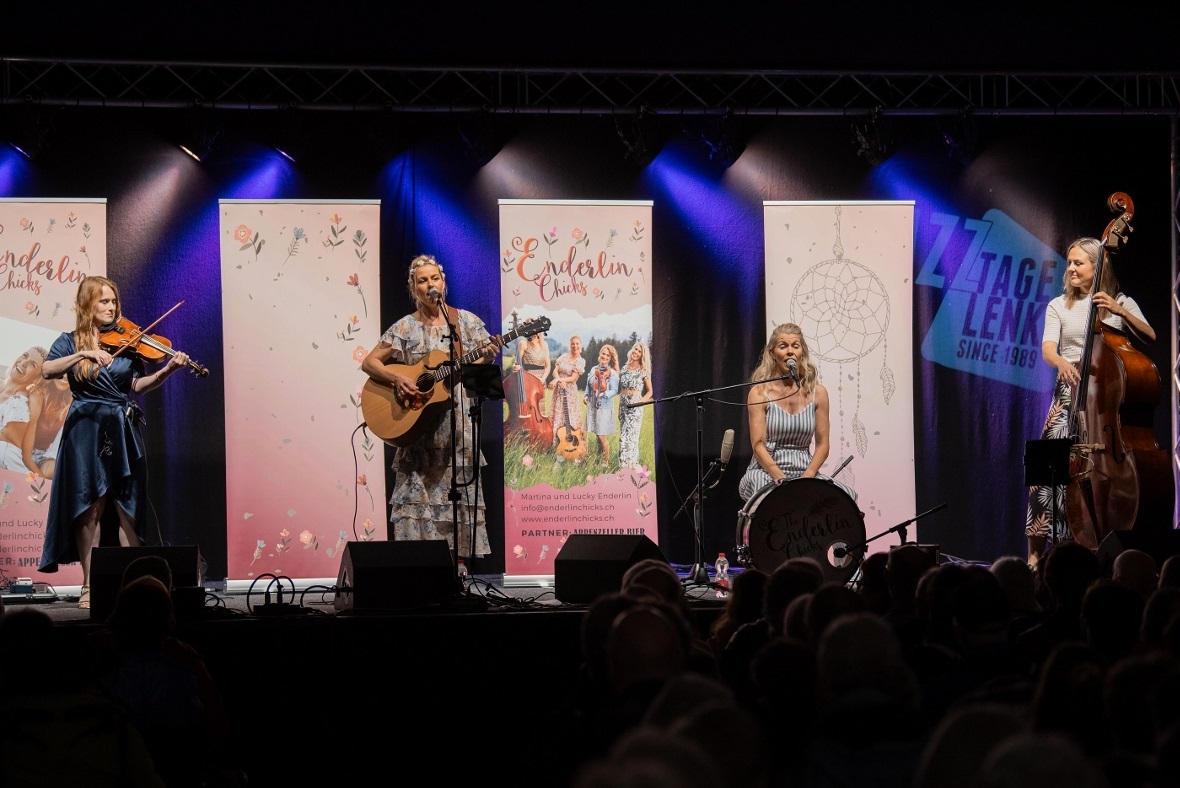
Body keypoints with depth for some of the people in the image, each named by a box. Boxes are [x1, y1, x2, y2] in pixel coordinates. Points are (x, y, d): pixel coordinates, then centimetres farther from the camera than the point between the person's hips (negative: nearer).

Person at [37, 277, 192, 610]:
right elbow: (47, 371, -13)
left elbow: (137, 385, 4)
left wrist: (167, 370, -11)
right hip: (87, 432, -2)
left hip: (123, 432, 2)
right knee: (91, 507, -4)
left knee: (128, 508, -1)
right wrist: (83, 354, -24)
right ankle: (89, 585, 1)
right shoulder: (70, 341, 4)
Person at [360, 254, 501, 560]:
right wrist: (396, 377, -16)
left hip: (455, 417, 1)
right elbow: (369, 362, 1)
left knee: (457, 490, -2)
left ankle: (456, 562, 3)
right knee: (418, 490, -5)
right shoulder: (405, 328, 2)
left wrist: (487, 357, -17)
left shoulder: (466, 322, 6)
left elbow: (479, 365, 7)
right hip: (417, 422, -1)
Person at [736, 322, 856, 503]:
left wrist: (807, 476, -13)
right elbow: (759, 446, -9)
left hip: (805, 470, 4)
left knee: (847, 495, -24)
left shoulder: (817, 393, 6)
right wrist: (782, 479, -22)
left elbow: (822, 444, 5)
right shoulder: (760, 393, -3)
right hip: (766, 472, -4)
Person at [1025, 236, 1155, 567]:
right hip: (1071, 391, 0)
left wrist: (1120, 311, -19)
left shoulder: (1122, 302, 9)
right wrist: (1061, 362, -26)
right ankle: (1036, 554, -7)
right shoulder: (1059, 306, 10)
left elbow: (1150, 337, -5)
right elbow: (1047, 349, -3)